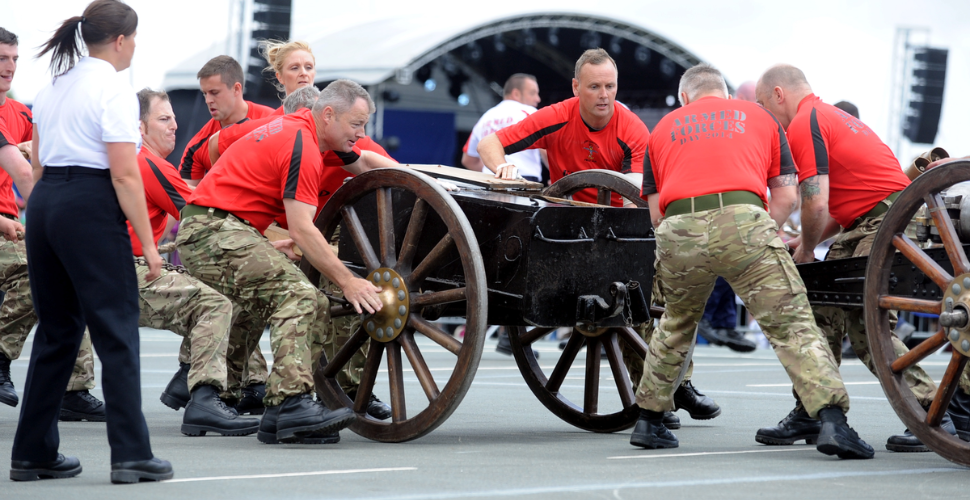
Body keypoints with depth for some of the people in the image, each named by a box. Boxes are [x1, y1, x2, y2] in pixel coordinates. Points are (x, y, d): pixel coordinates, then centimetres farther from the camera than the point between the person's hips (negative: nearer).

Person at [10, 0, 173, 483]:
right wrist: (148, 244, -12)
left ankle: (33, 453, 16)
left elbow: (37, 165, 17)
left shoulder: (52, 87, 15)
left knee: (56, 330, 14)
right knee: (117, 331, -3)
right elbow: (124, 176, -14)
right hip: (91, 210, -8)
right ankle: (130, 455, -4)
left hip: (43, 206, 8)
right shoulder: (113, 90, -9)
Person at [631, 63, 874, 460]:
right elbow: (787, 195, 19)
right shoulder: (759, 117, 26)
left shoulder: (664, 127, 28)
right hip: (743, 218, -2)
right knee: (791, 324, -4)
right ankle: (832, 420, -19)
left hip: (677, 231, 2)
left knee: (676, 324, 26)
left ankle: (649, 420, 31)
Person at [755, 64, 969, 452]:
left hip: (888, 223, -11)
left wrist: (805, 251, 1)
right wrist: (800, 242, 20)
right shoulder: (829, 115, 24)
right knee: (824, 312, 11)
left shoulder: (804, 125, -9)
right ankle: (811, 413, 16)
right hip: (865, 225, 11)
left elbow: (816, 205, -17)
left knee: (867, 326, -13)